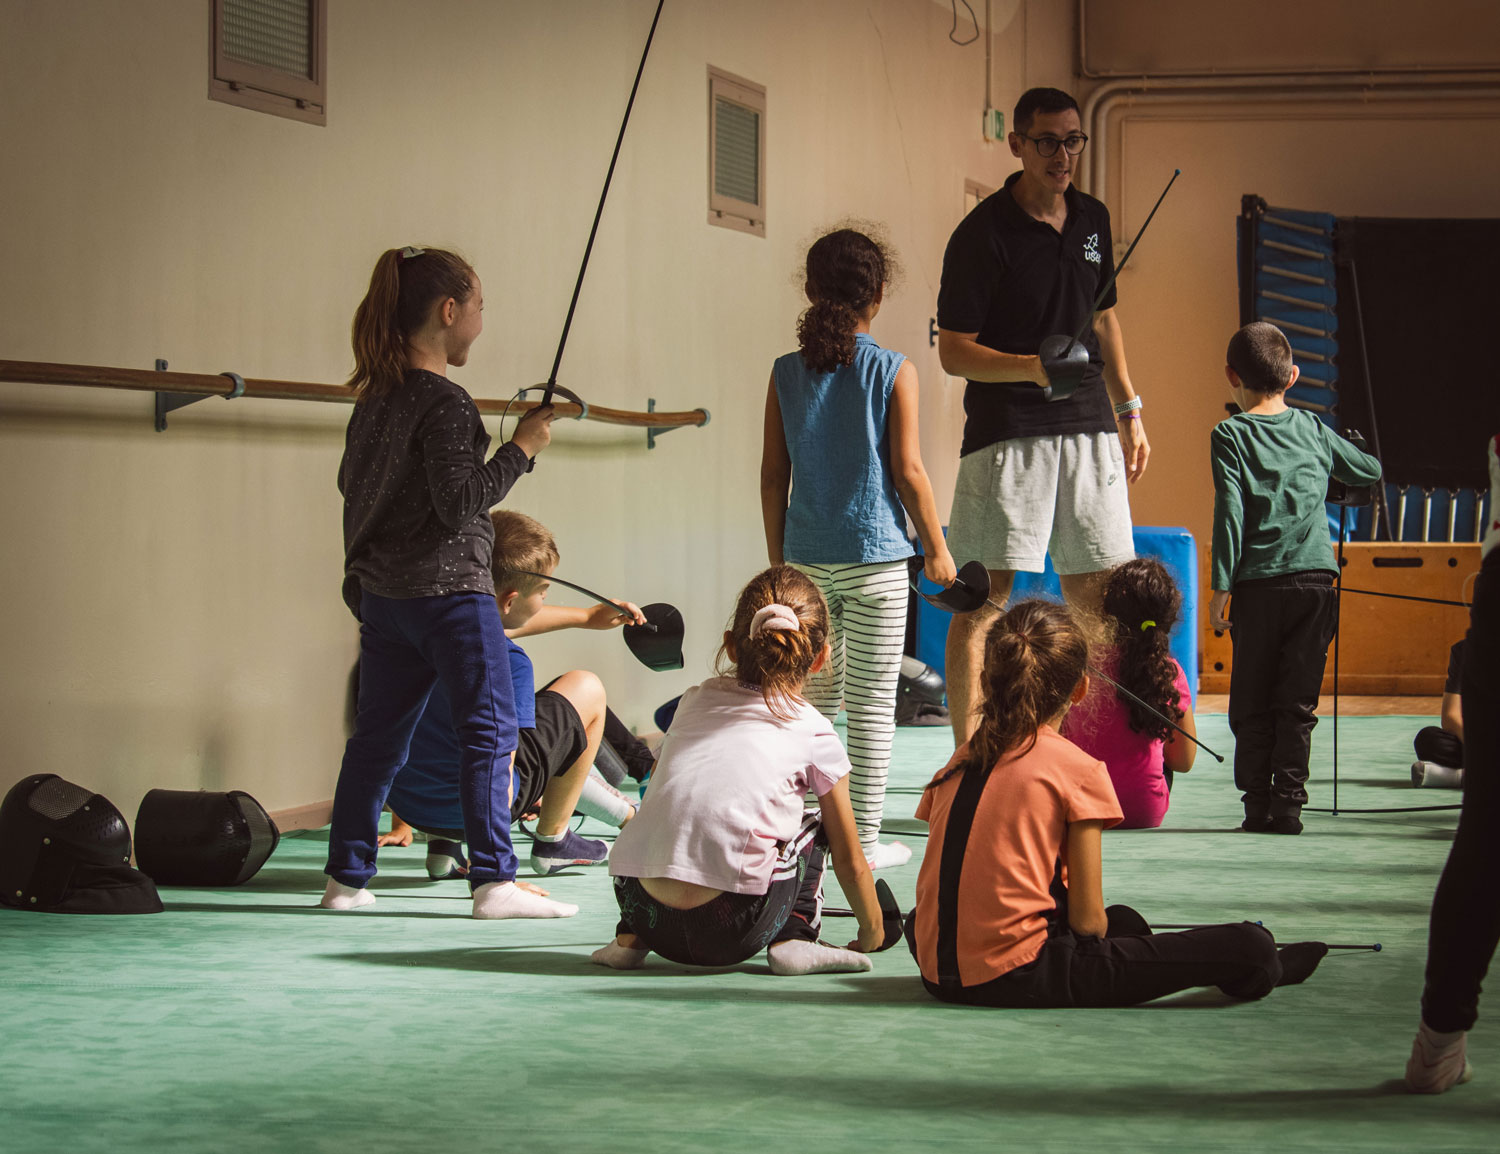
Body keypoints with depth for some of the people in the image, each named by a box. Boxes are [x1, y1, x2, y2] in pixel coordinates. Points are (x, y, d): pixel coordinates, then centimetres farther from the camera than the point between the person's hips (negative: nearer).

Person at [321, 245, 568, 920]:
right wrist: (520, 448, -12)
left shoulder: (374, 396, 9)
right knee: (490, 731, -2)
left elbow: (351, 480, 20)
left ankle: (346, 878, 15)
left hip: (380, 591, 8)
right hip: (449, 587, -8)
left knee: (378, 736, 12)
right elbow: (459, 503, -20)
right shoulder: (444, 402, -15)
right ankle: (493, 881, -4)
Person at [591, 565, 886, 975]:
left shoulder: (694, 701, 20)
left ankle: (631, 938, 22)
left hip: (642, 906, 4)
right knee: (814, 826, 21)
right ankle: (793, 939, 9)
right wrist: (872, 933, 36)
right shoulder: (815, 735, 10)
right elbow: (850, 862, 17)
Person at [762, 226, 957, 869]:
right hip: (876, 557, -3)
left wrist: (779, 558, 14)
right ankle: (865, 839, 5)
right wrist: (936, 548, 4)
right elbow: (907, 470, -7)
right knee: (872, 705, 2)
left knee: (815, 700, 12)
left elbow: (773, 473, 5)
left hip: (807, 557, 3)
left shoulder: (787, 372, 2)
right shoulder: (894, 372, -6)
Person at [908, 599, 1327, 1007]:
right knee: (1249, 947, -2)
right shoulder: (1078, 769, -5)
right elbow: (1088, 920, -7)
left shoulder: (957, 765, 11)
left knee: (1123, 919, 34)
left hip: (937, 972, 7)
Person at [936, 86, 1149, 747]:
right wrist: (1032, 367, -24)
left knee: (1097, 595, 8)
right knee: (984, 598, -6)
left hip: (1088, 430, 6)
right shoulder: (983, 233, -8)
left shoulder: (1093, 220, 12)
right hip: (1007, 436, -6)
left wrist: (1129, 411, 20)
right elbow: (953, 351, -9)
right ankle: (968, 756, -3)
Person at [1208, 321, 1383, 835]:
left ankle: (1258, 803, 4)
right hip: (1316, 576, 2)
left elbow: (1229, 512, -6)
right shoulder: (1313, 430, 12)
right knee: (1298, 703, 5)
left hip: (1259, 581, -2)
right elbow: (1370, 470, 26)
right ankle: (1288, 803, 0)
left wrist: (1220, 587, -5)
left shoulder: (1230, 434, 2)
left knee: (1251, 704, 6)